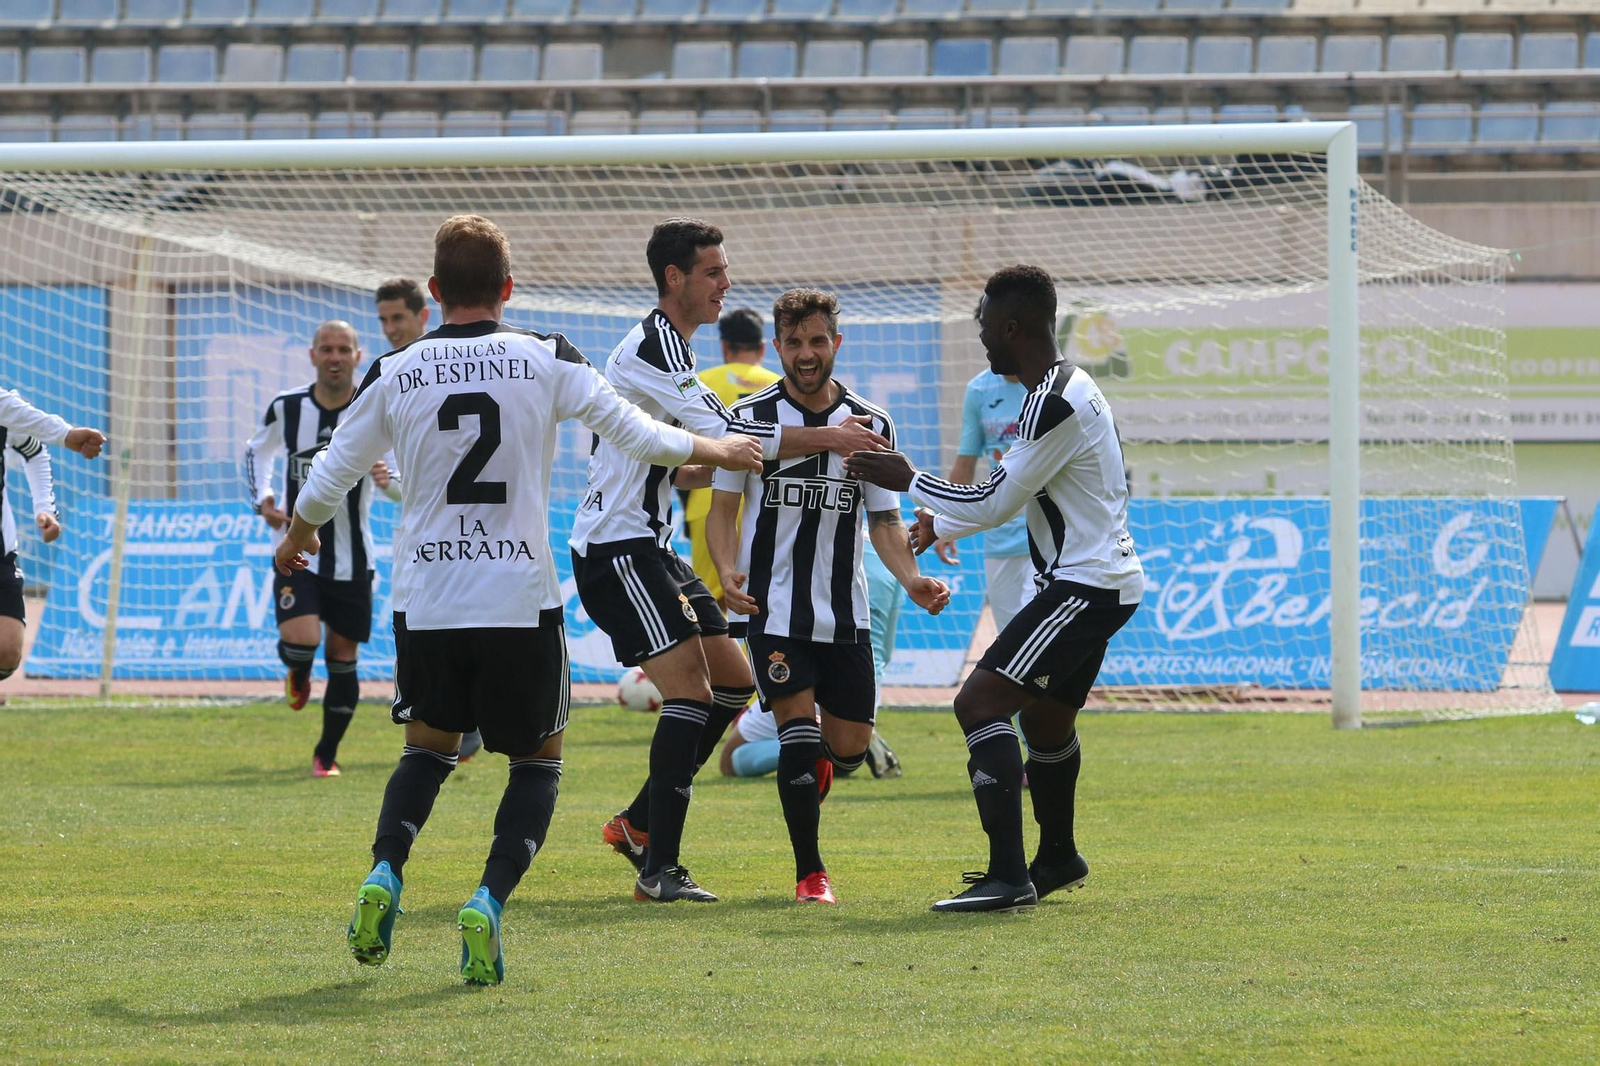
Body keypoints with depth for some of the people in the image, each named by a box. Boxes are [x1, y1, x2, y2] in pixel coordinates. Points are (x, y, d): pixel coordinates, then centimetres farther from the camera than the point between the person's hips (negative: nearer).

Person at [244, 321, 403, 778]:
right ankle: (297, 675, 17)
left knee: (343, 655, 6)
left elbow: (409, 486, -2)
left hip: (352, 557, 0)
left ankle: (326, 754, 23)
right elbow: (257, 452, 16)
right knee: (301, 639, -22)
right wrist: (262, 499, -1)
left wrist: (390, 480, -26)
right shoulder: (287, 407, -3)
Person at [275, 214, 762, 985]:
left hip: (425, 600, 2)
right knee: (539, 758, 14)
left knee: (429, 743, 23)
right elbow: (634, 434, 4)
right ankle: (489, 902, -8)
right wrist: (715, 451, 23)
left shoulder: (394, 374, 2)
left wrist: (295, 539, 31)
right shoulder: (547, 361, -2)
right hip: (521, 600, -2)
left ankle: (384, 873, -2)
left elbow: (329, 479, 10)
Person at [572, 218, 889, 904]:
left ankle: (637, 824, 17)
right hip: (617, 548, -10)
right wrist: (827, 438, -24)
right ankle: (659, 868, -19)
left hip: (649, 546, 10)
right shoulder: (653, 347, -16)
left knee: (733, 681, 10)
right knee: (690, 690, -17)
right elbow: (722, 434, -26)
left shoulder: (669, 348, 18)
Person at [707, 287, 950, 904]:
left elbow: (884, 518, 9)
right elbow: (723, 508, 0)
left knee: (849, 747, 2)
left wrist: (911, 579, -8)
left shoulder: (871, 424, 5)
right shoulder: (749, 417, -2)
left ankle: (811, 763, 40)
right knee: (798, 733, -13)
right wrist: (728, 573, -18)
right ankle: (809, 872, 1)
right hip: (774, 610, -3)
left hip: (845, 614, 3)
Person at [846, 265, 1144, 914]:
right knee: (1045, 715, 26)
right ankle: (1058, 859, 46)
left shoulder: (1057, 405, -20)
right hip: (1104, 580, 11)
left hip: (1086, 586, -11)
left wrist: (908, 481, -5)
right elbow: (1020, 496, 27)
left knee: (980, 701, -18)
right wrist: (941, 523, 33)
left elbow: (996, 502, -17)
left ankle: (1008, 877, -25)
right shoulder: (1066, 390, 14)